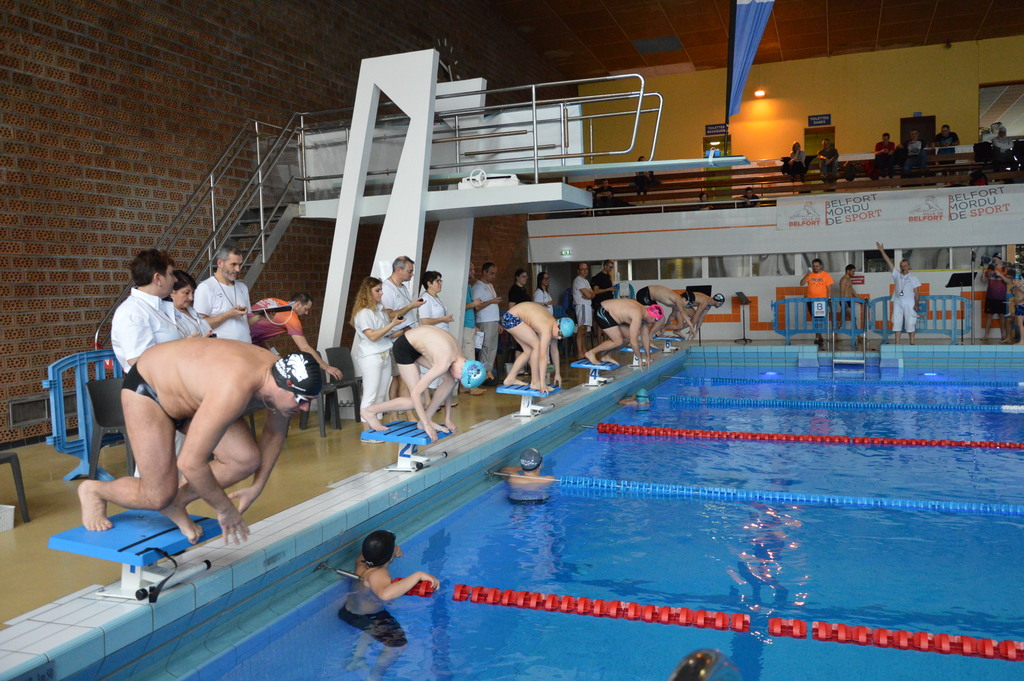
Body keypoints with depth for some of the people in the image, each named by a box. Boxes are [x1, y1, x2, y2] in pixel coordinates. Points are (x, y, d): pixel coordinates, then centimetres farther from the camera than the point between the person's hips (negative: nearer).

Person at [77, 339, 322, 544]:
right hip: (148, 387, -7)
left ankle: (176, 501, 10)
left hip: (188, 390, 7)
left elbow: (274, 433, 3)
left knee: (247, 460, -12)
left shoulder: (283, 379, -18)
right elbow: (190, 463, -39)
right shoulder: (235, 389, -43)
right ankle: (94, 490, 18)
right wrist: (225, 509, -25)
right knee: (158, 496, -12)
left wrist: (256, 487, 6)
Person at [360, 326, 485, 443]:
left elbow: (449, 387, 7)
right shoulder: (444, 362, -32)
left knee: (449, 380, -6)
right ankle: (370, 411, 5)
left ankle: (427, 418, 5)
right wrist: (427, 425, -24)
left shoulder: (457, 356, -7)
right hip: (404, 348, -8)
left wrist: (447, 419, 9)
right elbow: (416, 393, -30)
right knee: (416, 401, -7)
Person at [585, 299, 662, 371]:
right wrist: (640, 358, -13)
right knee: (618, 341, -14)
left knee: (628, 337, 6)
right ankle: (592, 353, -3)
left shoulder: (644, 312, 2)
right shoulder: (637, 316, -27)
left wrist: (648, 356, 14)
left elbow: (645, 336, 11)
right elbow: (634, 340, -25)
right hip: (603, 313, -10)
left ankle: (606, 356, 12)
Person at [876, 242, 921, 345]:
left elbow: (917, 292, 1)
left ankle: (912, 343, 4)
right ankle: (897, 343, 4)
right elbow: (889, 262, 5)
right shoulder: (897, 275, 9)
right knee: (897, 323, 1)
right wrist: (882, 251, 0)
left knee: (910, 324, -1)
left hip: (909, 304, -3)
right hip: (897, 303, 3)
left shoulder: (913, 278, 3)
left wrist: (916, 304, -8)